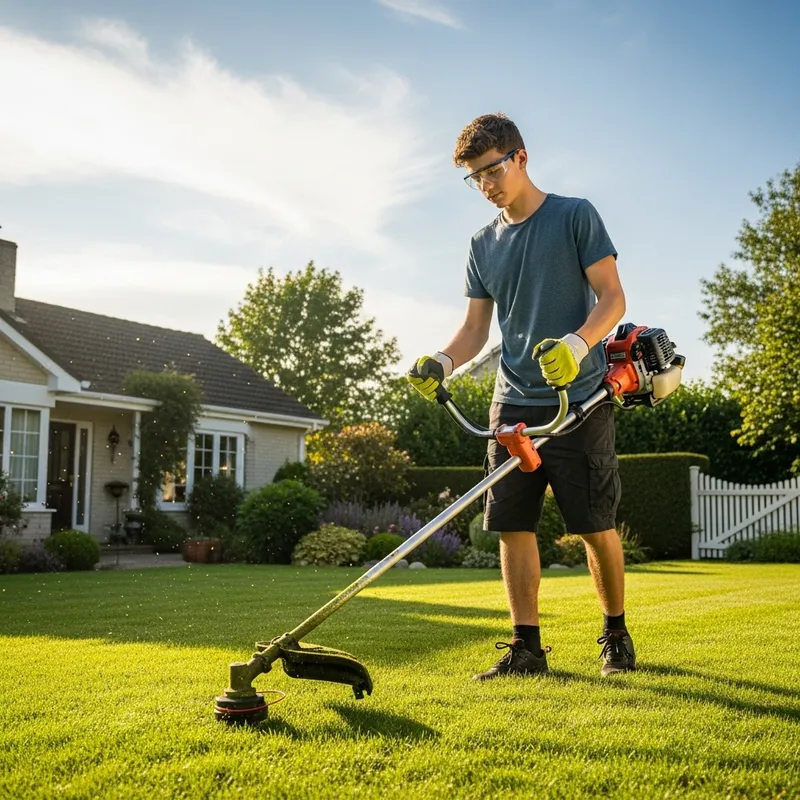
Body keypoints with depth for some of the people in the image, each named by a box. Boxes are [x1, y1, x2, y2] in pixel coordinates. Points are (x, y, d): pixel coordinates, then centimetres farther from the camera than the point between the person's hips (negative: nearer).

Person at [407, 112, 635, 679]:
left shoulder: (575, 216, -1)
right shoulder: (484, 245, 13)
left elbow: (612, 298, -6)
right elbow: (476, 328, 11)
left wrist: (576, 343, -25)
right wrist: (443, 362, -9)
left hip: (579, 399, -4)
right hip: (514, 403, 5)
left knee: (596, 525, 1)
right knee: (513, 524, 1)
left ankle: (616, 634, 21)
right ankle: (527, 647, 9)